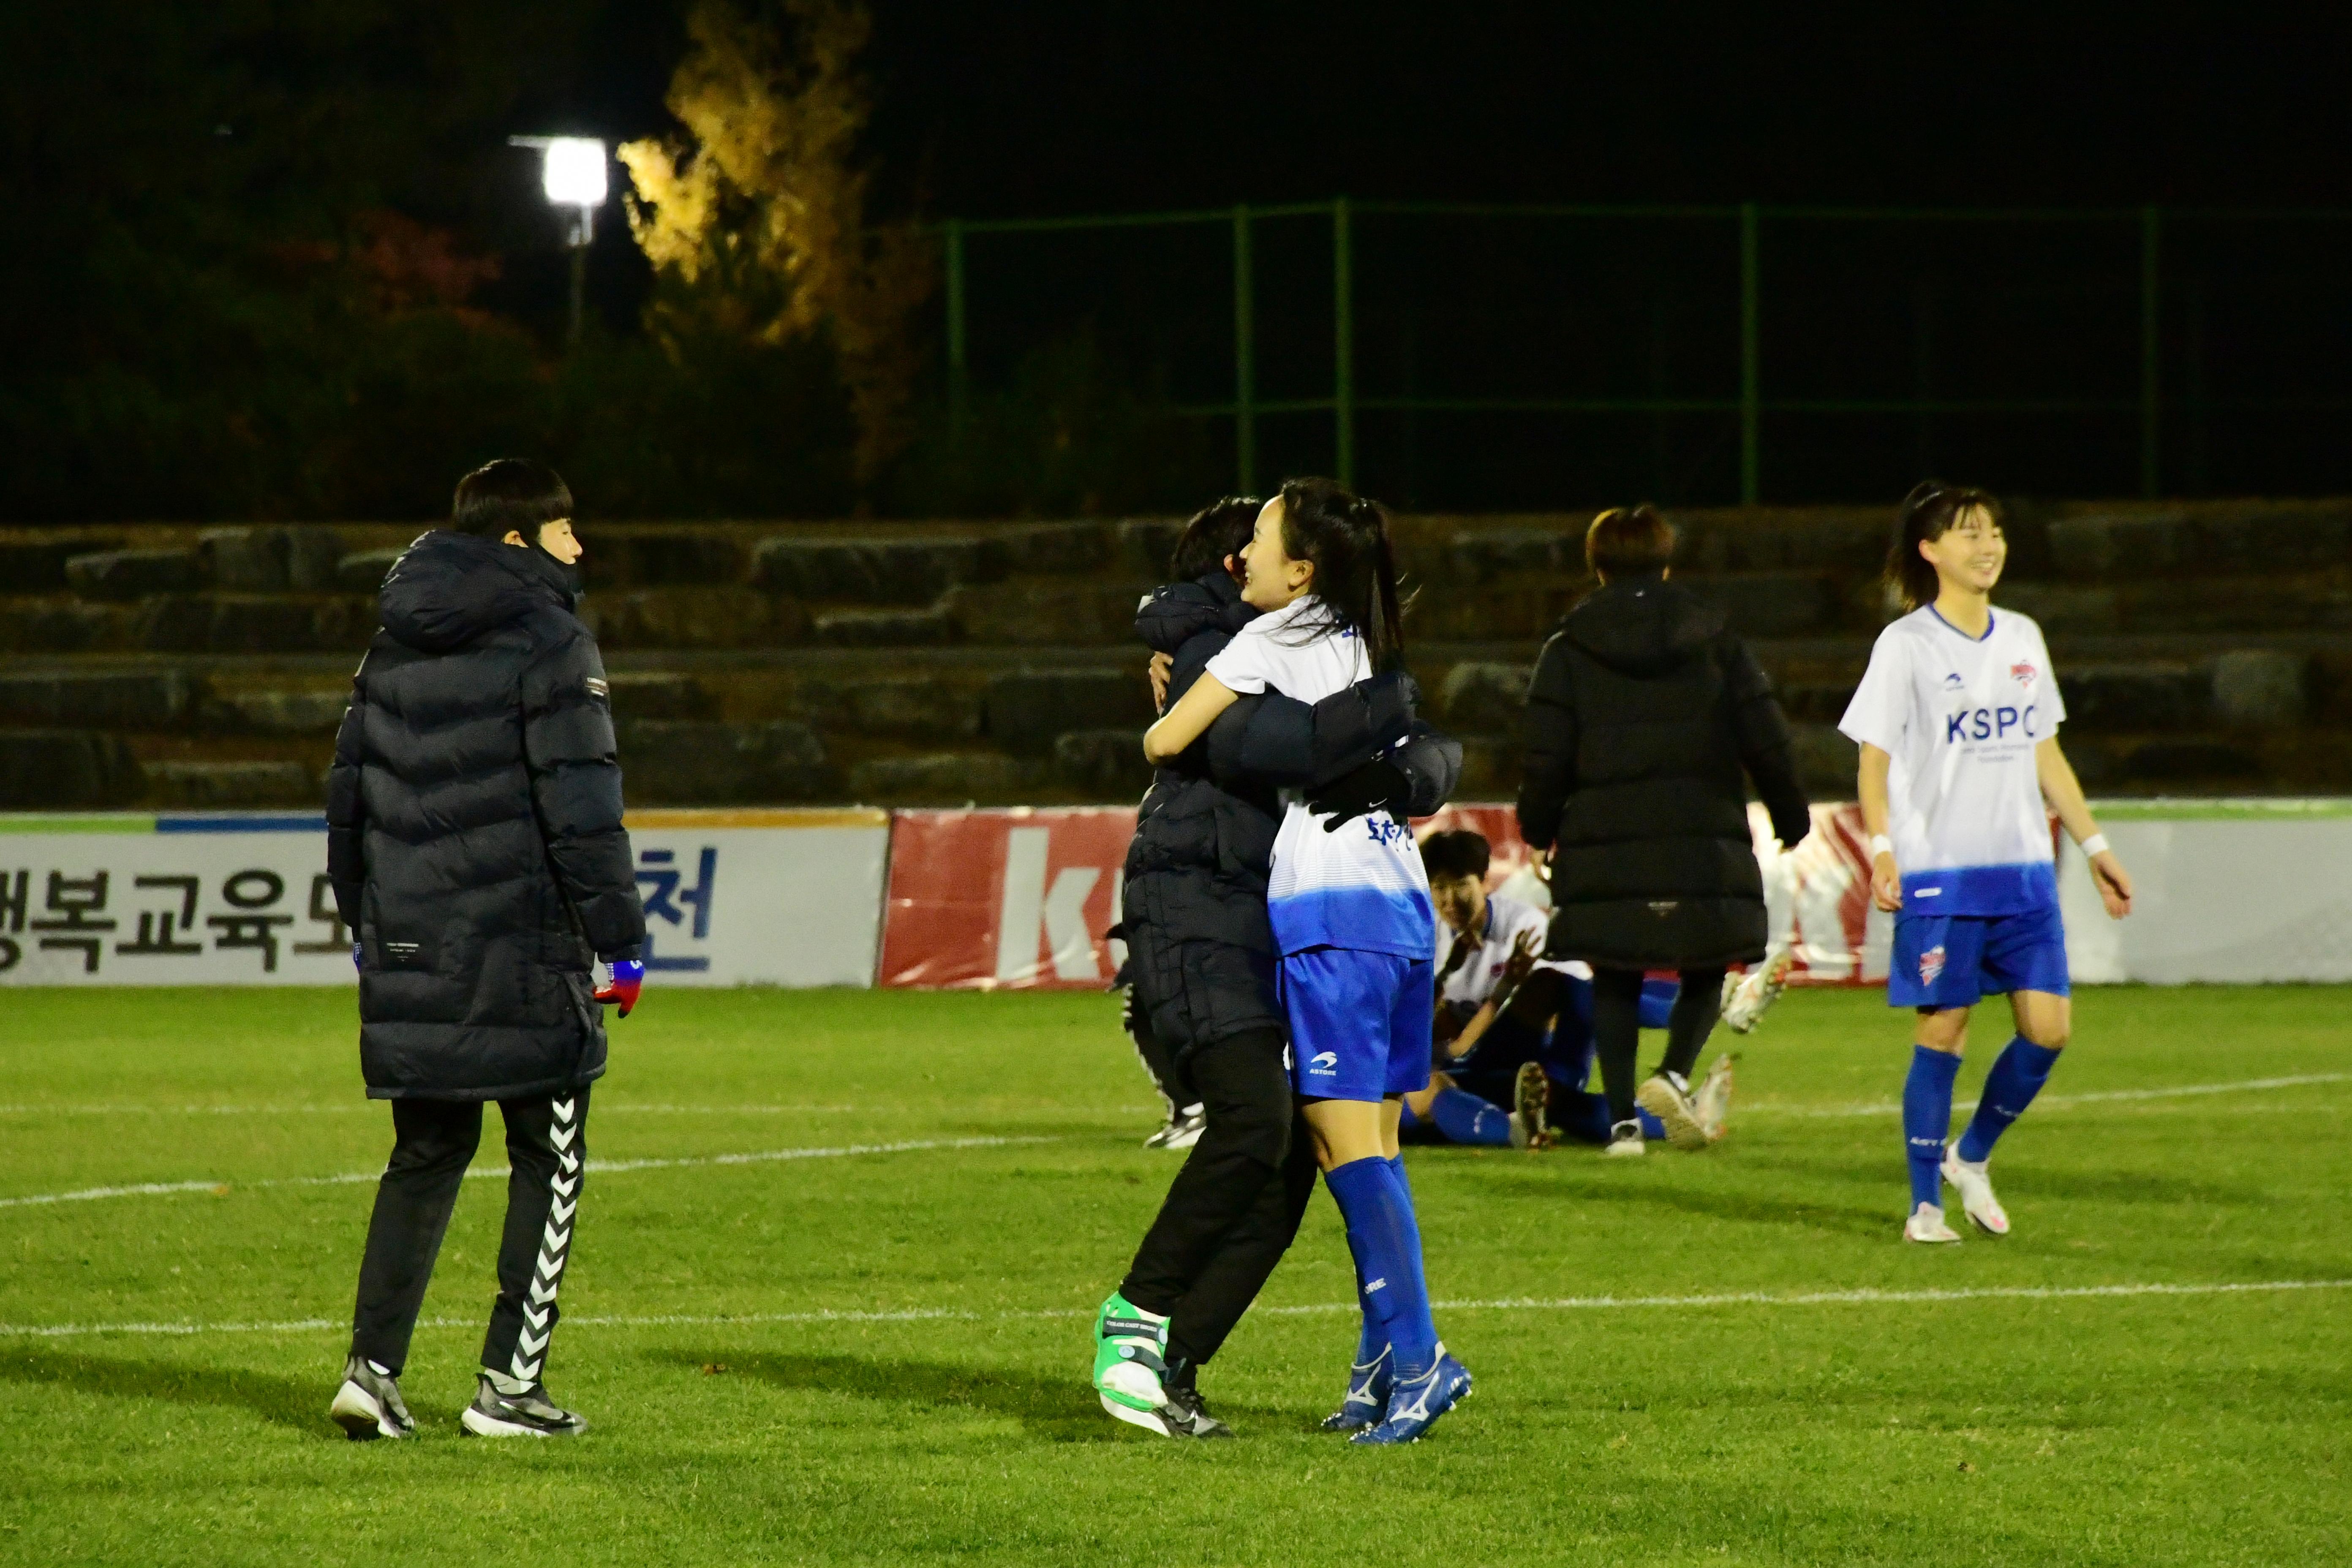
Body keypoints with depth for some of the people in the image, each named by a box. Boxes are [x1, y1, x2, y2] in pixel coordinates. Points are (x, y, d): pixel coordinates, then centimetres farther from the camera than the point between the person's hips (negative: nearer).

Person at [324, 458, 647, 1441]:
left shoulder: (393, 649, 12)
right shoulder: (548, 644, -9)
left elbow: (349, 793, 16)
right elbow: (583, 808, -14)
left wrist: (365, 921, 24)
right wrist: (622, 939, -10)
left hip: (411, 951, 6)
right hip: (521, 950, -6)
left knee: (425, 1156, 14)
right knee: (549, 1159, 4)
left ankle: (373, 1368, 5)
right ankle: (509, 1382, 2)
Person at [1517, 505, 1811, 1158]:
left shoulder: (1567, 651, 3)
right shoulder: (1717, 642, 6)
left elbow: (1548, 760, -1)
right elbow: (1766, 740, 6)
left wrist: (1540, 830, 15)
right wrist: (1790, 815, 20)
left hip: (1604, 848, 0)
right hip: (1704, 846, 0)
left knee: (1615, 984, 10)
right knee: (1705, 974, 13)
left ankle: (1623, 1118, 1)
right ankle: (1674, 1074, -14)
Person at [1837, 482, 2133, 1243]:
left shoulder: (2022, 638, 14)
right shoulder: (1906, 645, -3)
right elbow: (1875, 760, -5)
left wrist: (2094, 845, 19)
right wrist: (1881, 850, -18)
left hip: (2024, 868, 5)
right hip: (1938, 871, -5)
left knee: (2048, 1029, -2)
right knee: (1941, 1034, -4)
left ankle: (1971, 1159, 20)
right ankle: (1925, 1205, 6)